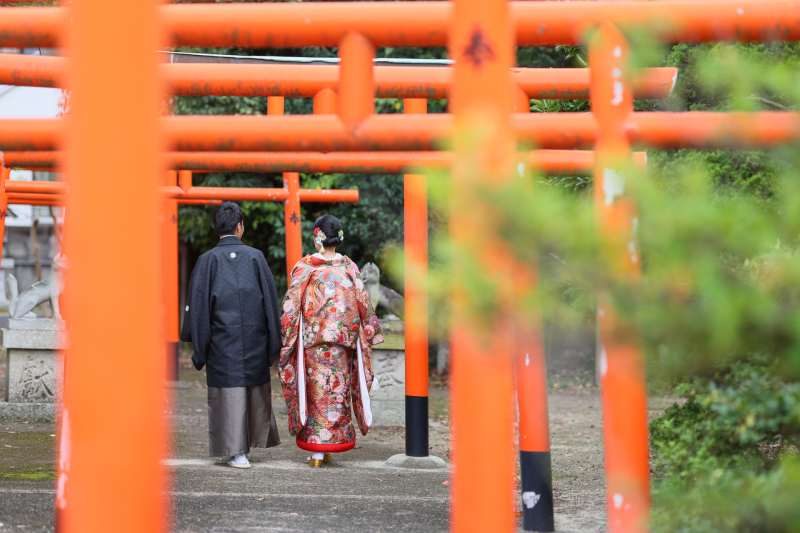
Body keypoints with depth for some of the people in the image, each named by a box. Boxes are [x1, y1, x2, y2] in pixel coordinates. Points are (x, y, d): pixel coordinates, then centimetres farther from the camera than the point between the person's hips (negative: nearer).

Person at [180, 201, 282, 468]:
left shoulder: (207, 260, -4)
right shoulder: (256, 257, -1)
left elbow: (197, 303, -4)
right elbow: (270, 299, 2)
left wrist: (199, 346, 2)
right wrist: (274, 341, 10)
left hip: (222, 339, -1)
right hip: (254, 338, 1)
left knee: (229, 390, 1)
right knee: (257, 388, 17)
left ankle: (238, 453, -1)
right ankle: (258, 436, 30)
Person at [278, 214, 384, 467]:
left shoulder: (304, 269, -7)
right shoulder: (349, 269, 0)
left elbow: (291, 308, -5)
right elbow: (363, 305, 3)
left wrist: (286, 339, 4)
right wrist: (366, 336, 14)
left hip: (311, 342, -2)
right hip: (342, 343, 2)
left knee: (316, 391, 4)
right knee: (337, 390, 10)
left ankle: (316, 451, 3)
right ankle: (330, 446, 13)